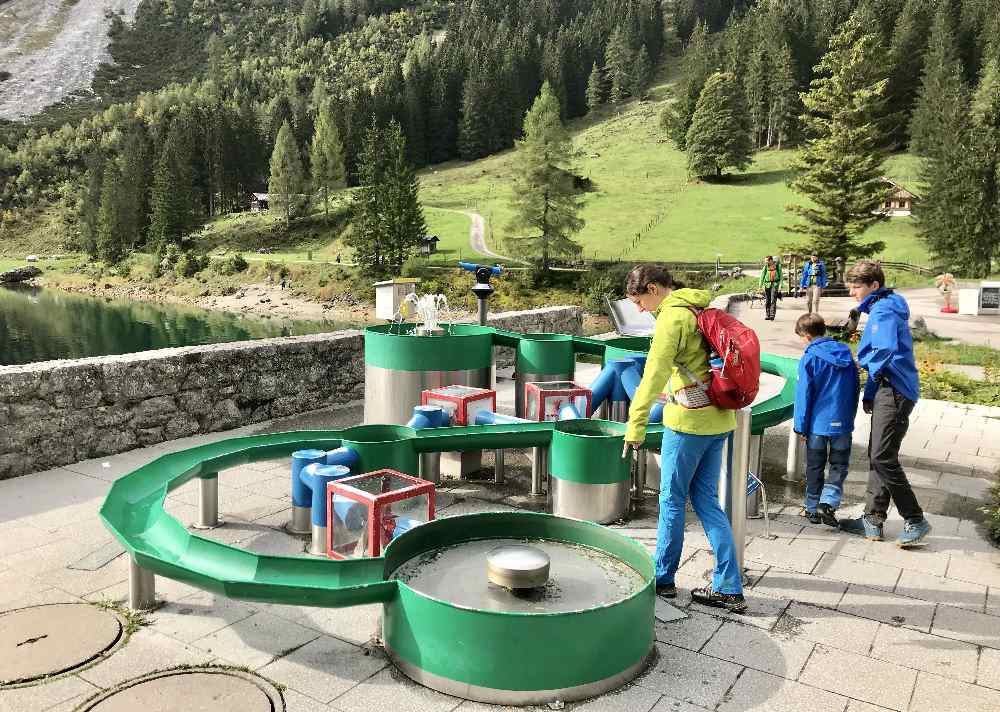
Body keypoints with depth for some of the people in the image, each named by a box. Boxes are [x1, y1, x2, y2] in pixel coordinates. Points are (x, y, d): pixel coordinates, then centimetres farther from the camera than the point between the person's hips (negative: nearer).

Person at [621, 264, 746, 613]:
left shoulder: (673, 316, -14)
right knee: (706, 500, 12)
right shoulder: (699, 307, 13)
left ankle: (662, 578, 20)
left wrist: (635, 426, -21)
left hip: (690, 420, -8)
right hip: (718, 417, 8)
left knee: (672, 499, 6)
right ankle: (728, 588, 12)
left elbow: (654, 375, -20)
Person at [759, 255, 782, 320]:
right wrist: (761, 286, 2)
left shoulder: (777, 266, 0)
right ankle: (767, 315, 16)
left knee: (773, 300, -11)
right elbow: (762, 276, 6)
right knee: (767, 301, 5)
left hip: (775, 284, -3)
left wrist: (780, 285, -6)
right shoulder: (766, 267, 4)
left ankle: (772, 315, -11)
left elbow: (781, 276, 2)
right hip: (767, 285, 3)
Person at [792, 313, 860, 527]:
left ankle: (813, 509, 19)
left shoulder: (809, 358, -11)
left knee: (815, 467, 11)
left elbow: (803, 394, -11)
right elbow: (856, 389, 11)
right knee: (839, 466, 12)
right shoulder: (847, 354, 4)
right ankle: (829, 503, -5)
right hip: (843, 424, 3)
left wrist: (801, 426, -4)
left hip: (818, 423, -3)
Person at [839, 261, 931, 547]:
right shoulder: (881, 309, 19)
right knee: (877, 456, 12)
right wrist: (869, 394, 23)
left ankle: (915, 521, 1)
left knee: (883, 458, -9)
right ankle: (873, 520, 18)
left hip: (895, 392, -11)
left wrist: (866, 360, -9)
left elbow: (886, 350, -30)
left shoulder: (883, 311, -13)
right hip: (887, 390, 11)